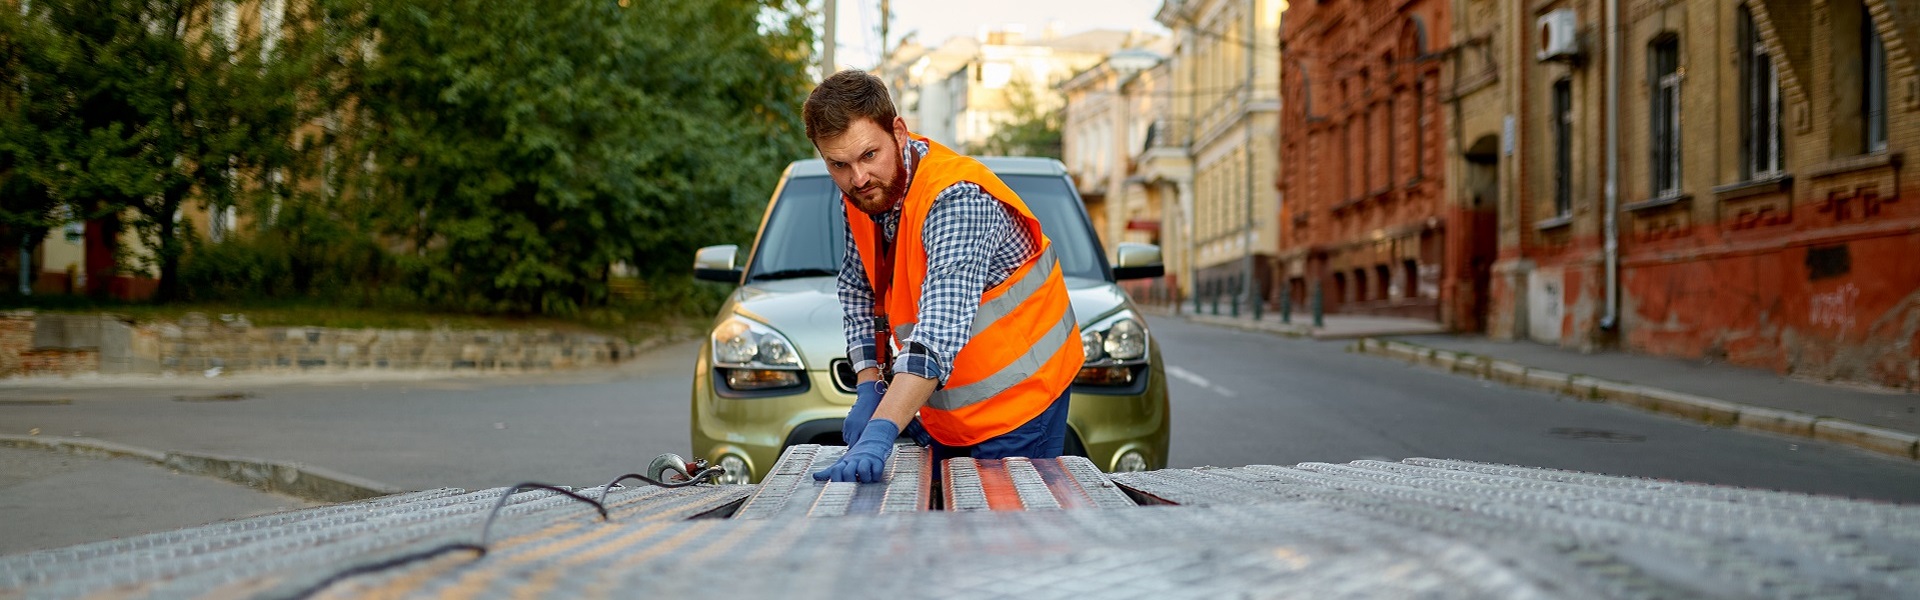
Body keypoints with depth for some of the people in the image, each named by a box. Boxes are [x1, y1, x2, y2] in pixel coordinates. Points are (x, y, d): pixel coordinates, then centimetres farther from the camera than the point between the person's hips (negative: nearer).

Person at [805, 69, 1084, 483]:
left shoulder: (955, 201, -30)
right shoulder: (860, 195, -5)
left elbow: (940, 334, -42)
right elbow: (857, 290, 7)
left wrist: (880, 432, -52)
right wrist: (869, 389, -6)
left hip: (1017, 396, -7)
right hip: (944, 405, 8)